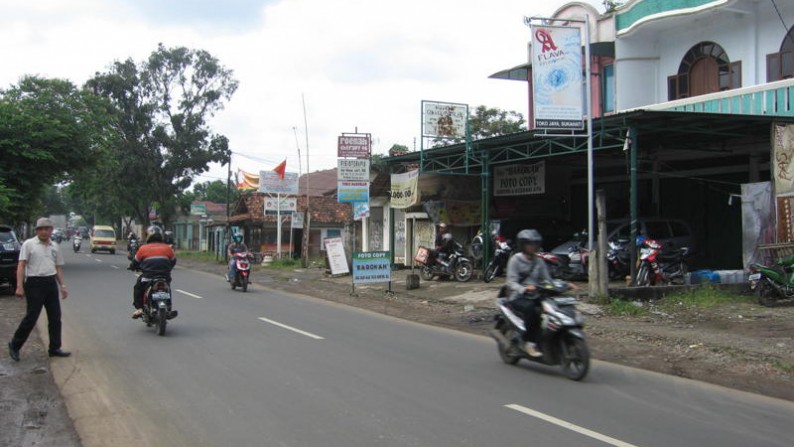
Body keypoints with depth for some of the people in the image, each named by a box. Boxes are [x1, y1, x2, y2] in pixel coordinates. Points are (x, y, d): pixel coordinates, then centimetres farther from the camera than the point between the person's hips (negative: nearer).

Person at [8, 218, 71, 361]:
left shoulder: (54, 246, 13)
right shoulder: (29, 244, -3)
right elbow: (21, 265, -8)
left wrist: (62, 285, 10)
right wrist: (19, 286, -16)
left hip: (51, 283, 6)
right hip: (34, 284, -6)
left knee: (55, 317, 6)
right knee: (31, 317, -4)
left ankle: (54, 348, 15)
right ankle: (14, 345, 12)